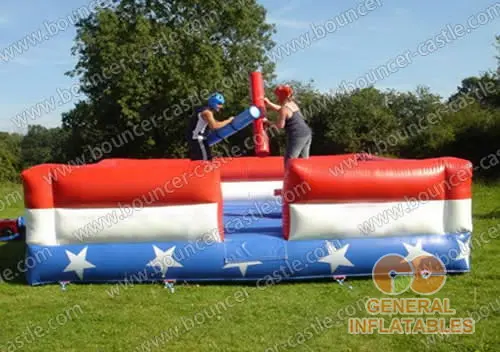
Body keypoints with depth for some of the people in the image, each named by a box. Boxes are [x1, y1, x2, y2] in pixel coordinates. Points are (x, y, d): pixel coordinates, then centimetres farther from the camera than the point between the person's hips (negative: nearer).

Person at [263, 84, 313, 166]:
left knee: (289, 161, -1)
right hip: (307, 133, 9)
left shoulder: (284, 109, -13)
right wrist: (269, 103, 31)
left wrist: (268, 122, 4)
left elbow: (280, 125, -9)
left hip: (297, 136, -9)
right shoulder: (292, 103, 13)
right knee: (304, 159, 15)